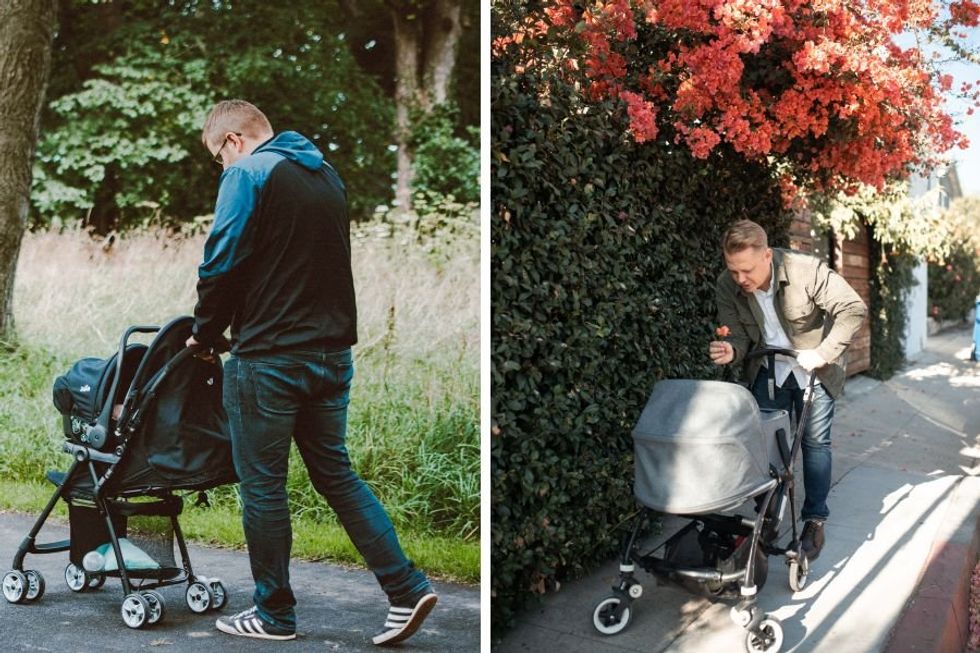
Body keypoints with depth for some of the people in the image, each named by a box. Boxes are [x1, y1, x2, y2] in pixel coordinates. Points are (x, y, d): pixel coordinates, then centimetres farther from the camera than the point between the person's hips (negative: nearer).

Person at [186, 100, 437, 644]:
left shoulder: (248, 173, -8)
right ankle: (407, 588, 8)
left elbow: (222, 266, -13)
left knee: (263, 487, 5)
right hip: (334, 351, 8)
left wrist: (206, 335, 2)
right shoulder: (327, 174, 16)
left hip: (269, 359, -7)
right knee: (336, 473, 14)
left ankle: (274, 615, 16)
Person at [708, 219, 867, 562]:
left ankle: (815, 521, 11)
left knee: (815, 442, 2)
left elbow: (853, 309, -24)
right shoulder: (727, 286, -17)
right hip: (767, 370, 3)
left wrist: (823, 353, -29)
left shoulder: (808, 271, -29)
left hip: (814, 370, -3)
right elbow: (739, 334, -9)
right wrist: (731, 351, -33)